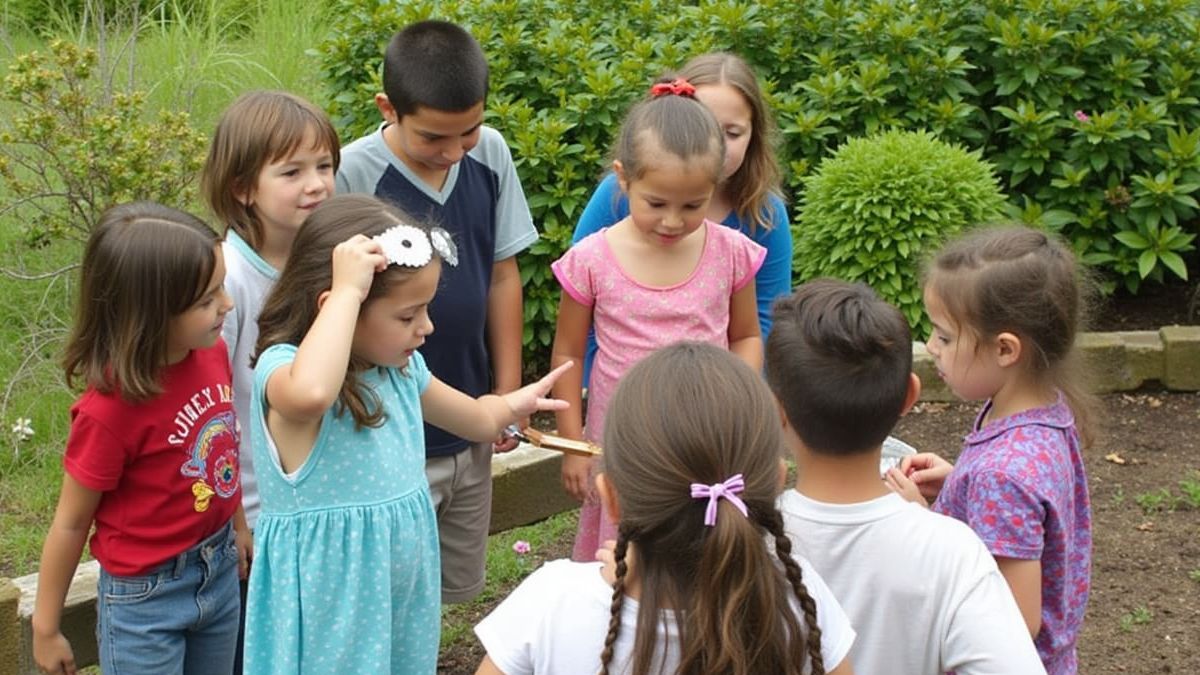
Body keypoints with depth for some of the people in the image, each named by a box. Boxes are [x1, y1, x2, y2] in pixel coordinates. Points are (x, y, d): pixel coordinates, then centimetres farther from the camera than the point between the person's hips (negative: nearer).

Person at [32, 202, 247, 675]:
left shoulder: (212, 353, -9)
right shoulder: (110, 411, -26)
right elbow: (71, 524, -15)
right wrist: (46, 626, -6)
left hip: (221, 574, 6)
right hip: (148, 597, -6)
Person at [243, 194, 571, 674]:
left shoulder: (400, 367, 4)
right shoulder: (282, 367, -20)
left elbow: (474, 419, 26)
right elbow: (310, 394, -48)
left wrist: (514, 404, 15)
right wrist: (348, 289, -41)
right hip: (331, 608, -8)